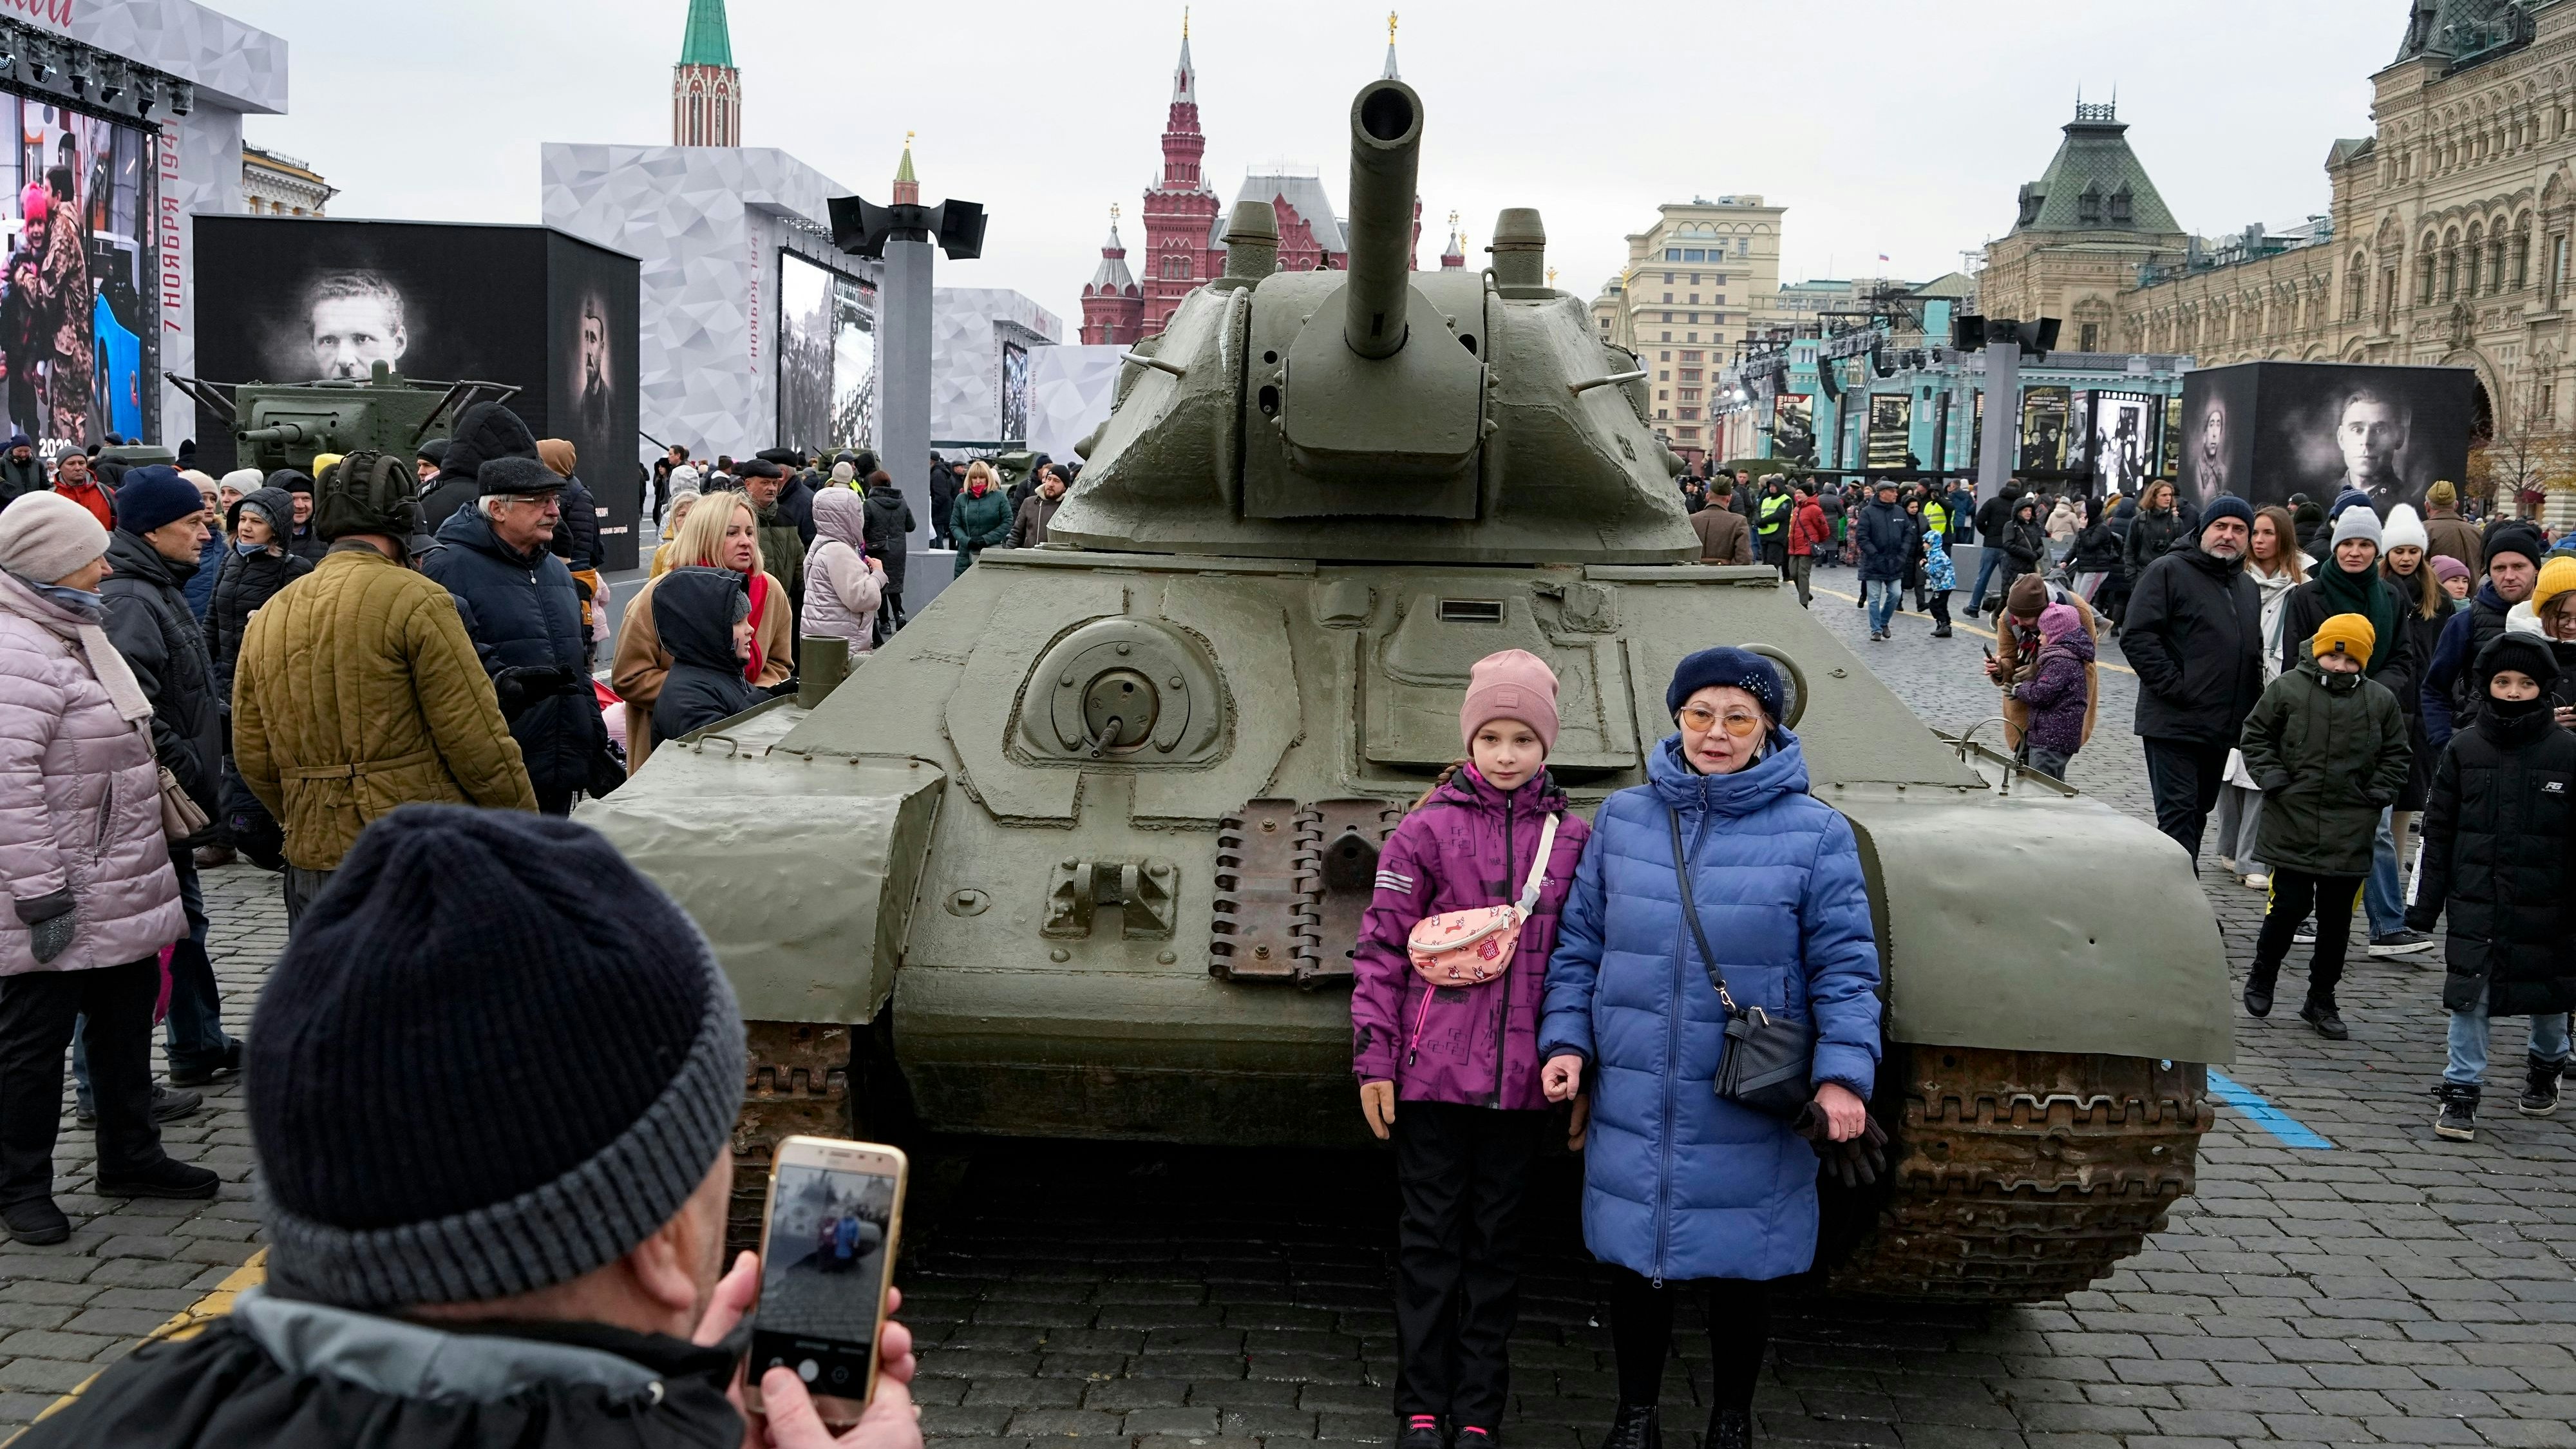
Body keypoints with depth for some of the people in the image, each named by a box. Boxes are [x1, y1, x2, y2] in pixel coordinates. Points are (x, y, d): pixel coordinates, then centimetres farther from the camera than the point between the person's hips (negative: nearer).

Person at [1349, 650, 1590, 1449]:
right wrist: (1374, 1060, -4)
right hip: (1432, 1074, -2)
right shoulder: (1427, 829, -3)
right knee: (1429, 1237, 8)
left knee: (1496, 1240, 11)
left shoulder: (1570, 838, 4)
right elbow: (1380, 947, -1)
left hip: (1520, 1081, 2)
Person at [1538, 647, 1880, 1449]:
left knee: (1736, 1269, 12)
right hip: (1633, 1105, 2)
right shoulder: (1622, 818, 3)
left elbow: (1845, 967, -4)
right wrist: (1565, 1041, 0)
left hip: (1749, 1117, -2)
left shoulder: (1815, 833, -4)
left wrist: (1842, 1076, -14)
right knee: (1633, 1264, 12)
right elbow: (1579, 943, 9)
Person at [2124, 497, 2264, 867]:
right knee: (2179, 814, -11)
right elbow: (2137, 636, -14)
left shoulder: (2249, 589, 20)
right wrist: (2175, 687, -18)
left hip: (2223, 728, 8)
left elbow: (2255, 653, 29)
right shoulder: (2168, 571, -5)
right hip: (2174, 724, -8)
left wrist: (2253, 705, 14)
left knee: (2198, 814, 14)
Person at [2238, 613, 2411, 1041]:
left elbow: (2396, 756, 13)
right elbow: (2256, 735, 5)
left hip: (2349, 833, 3)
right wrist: (2274, 780, -6)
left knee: (2336, 918, 9)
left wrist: (2376, 795, 0)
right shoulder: (2287, 688, -3)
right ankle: (2261, 978, 22)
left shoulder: (2381, 701, 3)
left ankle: (2321, 1000, 21)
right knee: (2290, 906, -3)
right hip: (2292, 825, -2)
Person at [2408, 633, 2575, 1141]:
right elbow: (2438, 830, 4)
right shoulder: (2464, 749, 0)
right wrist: (2426, 902, 3)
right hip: (2475, 902, 0)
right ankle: (2462, 1090, 8)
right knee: (2469, 994, -2)